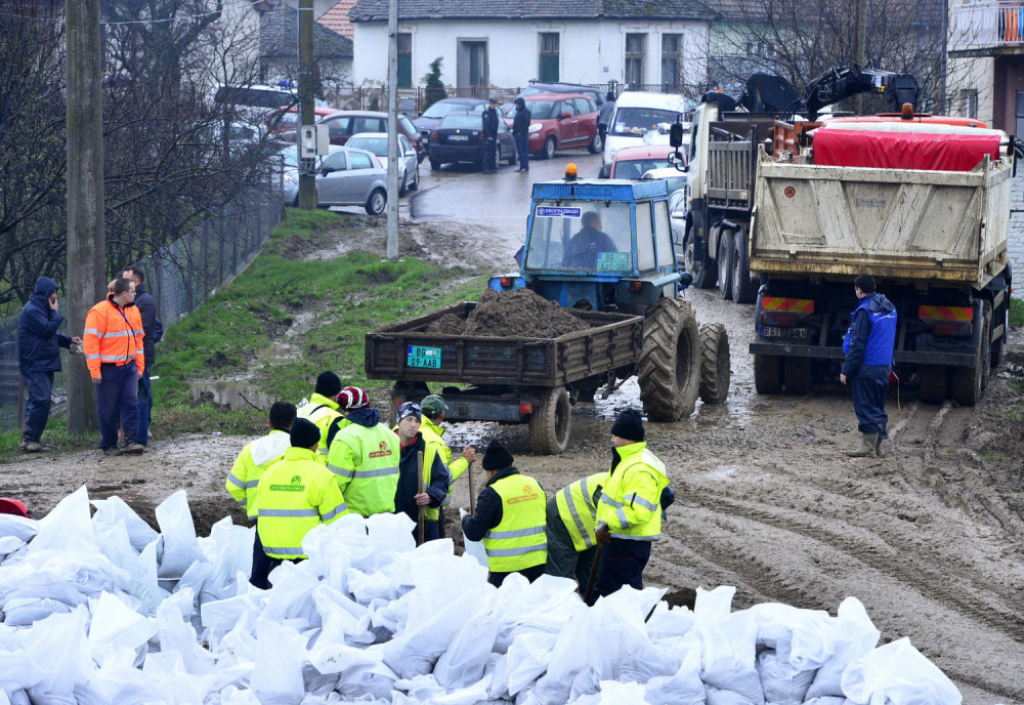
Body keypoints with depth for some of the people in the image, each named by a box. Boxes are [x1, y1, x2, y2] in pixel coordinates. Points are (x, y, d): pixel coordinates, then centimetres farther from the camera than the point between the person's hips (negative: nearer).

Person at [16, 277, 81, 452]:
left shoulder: (42, 309, 20)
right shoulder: (31, 310, -13)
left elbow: (50, 334, 26)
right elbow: (47, 330, -19)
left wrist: (69, 340, 13)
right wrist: (55, 313, -5)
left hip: (45, 365, 10)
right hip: (34, 364, -10)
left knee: (39, 402, 7)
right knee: (41, 400, -17)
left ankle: (32, 440, 9)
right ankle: (29, 439, -15)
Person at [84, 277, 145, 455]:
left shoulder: (133, 311, 11)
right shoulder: (100, 312, -11)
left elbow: (138, 339, 19)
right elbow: (90, 341, -13)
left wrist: (140, 366, 14)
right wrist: (95, 372, -16)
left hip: (129, 367, 5)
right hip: (108, 369, -5)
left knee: (131, 404, -5)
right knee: (108, 409, 1)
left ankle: (130, 442, -4)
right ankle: (108, 445, 11)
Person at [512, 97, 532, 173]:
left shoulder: (526, 112, -8)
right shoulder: (518, 111, 19)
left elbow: (527, 123, -16)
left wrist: (521, 132, -19)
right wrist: (513, 133, 16)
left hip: (522, 134, -9)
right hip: (517, 134, 9)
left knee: (524, 150, -7)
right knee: (519, 151, 8)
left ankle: (526, 167, -6)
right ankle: (521, 166, 12)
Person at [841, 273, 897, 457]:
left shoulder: (865, 310, -16)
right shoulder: (889, 308, 11)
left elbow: (857, 344, -17)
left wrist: (846, 370, -13)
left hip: (866, 368, -8)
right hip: (884, 367, 8)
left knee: (865, 407, -2)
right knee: (877, 407, 14)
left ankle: (868, 446, -1)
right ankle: (877, 445, 18)